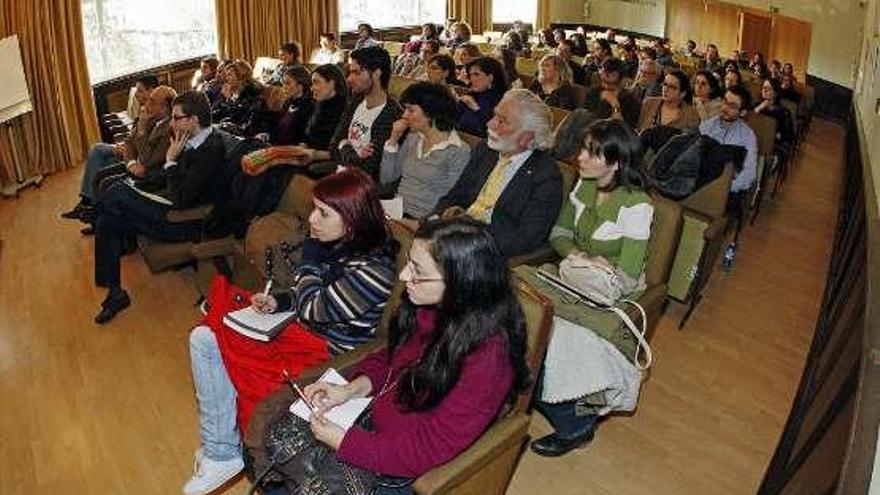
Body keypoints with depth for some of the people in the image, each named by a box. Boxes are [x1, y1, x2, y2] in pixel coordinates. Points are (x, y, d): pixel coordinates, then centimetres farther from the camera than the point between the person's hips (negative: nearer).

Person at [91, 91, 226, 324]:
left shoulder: (211, 149, -21)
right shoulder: (194, 142, 8)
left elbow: (180, 200, -22)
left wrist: (170, 161, -13)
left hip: (184, 223, -10)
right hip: (173, 210, 10)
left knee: (118, 193, -18)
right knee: (107, 223, 1)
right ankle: (115, 293, 6)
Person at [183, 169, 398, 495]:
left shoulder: (373, 270, -26)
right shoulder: (338, 244, 0)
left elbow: (312, 309, -20)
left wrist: (310, 254, -13)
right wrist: (277, 300, -3)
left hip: (325, 354, -9)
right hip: (299, 330, 9)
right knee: (202, 338, 0)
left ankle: (222, 453, 9)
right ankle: (220, 452, 2)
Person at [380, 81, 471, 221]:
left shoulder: (458, 152, -9)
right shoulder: (413, 138, 12)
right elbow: (386, 179, 14)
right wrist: (393, 139, 4)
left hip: (420, 220, -7)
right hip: (397, 212, 7)